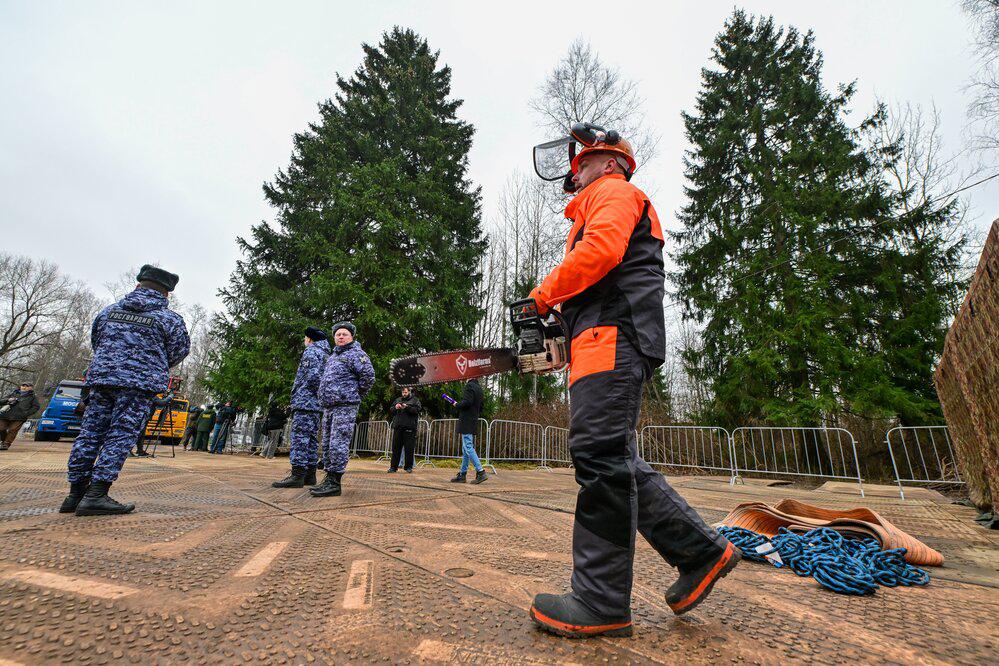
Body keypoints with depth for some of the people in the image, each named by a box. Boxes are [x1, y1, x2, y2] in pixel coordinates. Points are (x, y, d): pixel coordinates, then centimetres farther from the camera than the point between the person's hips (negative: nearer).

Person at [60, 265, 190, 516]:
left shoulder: (109, 310, 14)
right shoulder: (170, 319, -1)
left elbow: (95, 340, 23)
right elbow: (179, 352, 5)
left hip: (101, 376, 5)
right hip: (140, 383, -5)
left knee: (90, 433, 10)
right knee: (121, 436, -4)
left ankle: (75, 494, 16)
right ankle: (96, 495, -9)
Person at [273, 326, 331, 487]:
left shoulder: (311, 351, -4)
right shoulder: (327, 355, 23)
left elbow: (313, 375, -18)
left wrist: (299, 396, -7)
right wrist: (320, 395, 13)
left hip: (305, 401, -9)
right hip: (318, 404, 9)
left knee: (300, 437, -10)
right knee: (312, 438, 9)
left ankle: (297, 474, -12)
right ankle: (310, 474, 11)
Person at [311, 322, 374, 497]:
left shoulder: (356, 354, -5)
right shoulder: (332, 356, 21)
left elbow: (368, 376, -14)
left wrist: (356, 394, -5)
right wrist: (324, 397, 18)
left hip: (345, 406, -9)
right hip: (328, 406, 9)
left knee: (338, 443, -11)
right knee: (327, 444, 12)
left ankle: (334, 483, -8)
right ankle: (329, 479, 20)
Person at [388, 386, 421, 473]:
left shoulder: (415, 400, 7)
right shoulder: (398, 399, 21)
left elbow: (417, 410, -7)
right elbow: (391, 410, 20)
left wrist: (407, 407, -18)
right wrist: (395, 408, -2)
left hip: (409, 427, -4)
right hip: (398, 427, 4)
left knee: (409, 448, -1)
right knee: (396, 447, 5)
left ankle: (408, 466, 9)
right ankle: (393, 466, 12)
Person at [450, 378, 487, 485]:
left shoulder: (469, 386, -11)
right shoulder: (479, 388, 16)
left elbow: (467, 402, -23)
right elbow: (481, 408, 19)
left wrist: (457, 405, -7)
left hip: (466, 423, -10)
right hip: (474, 423, 10)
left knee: (468, 448, -9)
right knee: (466, 449, 13)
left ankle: (480, 472, -11)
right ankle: (462, 474, 18)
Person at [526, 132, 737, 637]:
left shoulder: (614, 192, 9)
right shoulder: (594, 211, 37)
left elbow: (601, 249, -14)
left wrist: (543, 296, -6)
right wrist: (557, 312, 14)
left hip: (612, 334, -10)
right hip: (604, 343, 10)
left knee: (601, 456, -12)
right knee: (614, 462, 8)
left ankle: (601, 605, -4)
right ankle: (702, 551, 16)